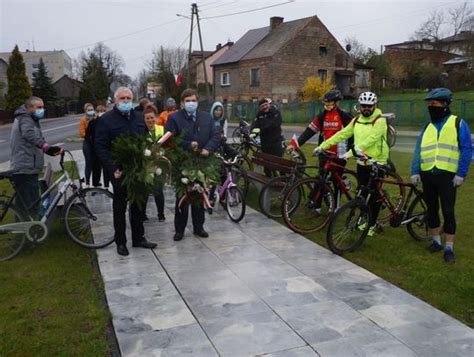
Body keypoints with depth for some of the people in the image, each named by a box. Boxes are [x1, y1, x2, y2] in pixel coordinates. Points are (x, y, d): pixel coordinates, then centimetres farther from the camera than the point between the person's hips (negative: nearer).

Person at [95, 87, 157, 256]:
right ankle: (120, 242, 19)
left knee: (138, 205, 13)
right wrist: (113, 168, -19)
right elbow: (100, 147, -10)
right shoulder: (106, 120, -5)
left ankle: (138, 238, 26)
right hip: (119, 172, -4)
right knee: (120, 207, 7)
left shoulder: (138, 118, 11)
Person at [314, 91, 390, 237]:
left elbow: (371, 139, -26)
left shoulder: (380, 120, -13)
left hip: (377, 163, -5)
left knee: (374, 196, 3)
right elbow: (342, 134, 6)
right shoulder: (357, 120, 7)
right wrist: (323, 145, -1)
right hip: (362, 163, 6)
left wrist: (352, 152, -35)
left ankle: (371, 224, 16)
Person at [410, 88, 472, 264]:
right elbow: (418, 150, 9)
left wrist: (461, 174, -11)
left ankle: (449, 248, 8)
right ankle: (436, 241, 27)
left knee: (448, 211, -1)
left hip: (447, 175, -4)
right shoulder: (427, 127, 13)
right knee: (432, 209, 12)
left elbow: (467, 149, -4)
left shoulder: (458, 124, 0)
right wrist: (415, 171, -3)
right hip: (427, 175, 4)